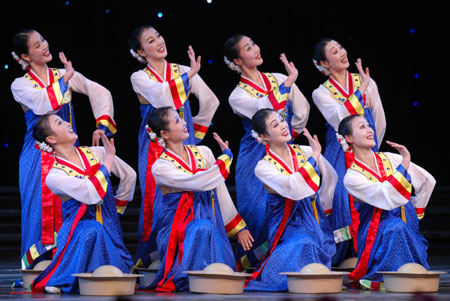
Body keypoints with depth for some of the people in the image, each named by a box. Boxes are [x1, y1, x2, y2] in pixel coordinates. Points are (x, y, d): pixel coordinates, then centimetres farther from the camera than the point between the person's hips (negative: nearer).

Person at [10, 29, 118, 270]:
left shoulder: (65, 75, 10)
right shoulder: (20, 85, 2)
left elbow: (101, 93, 6)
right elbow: (43, 103, -18)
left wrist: (102, 126, -7)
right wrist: (65, 78, -8)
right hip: (39, 157, -3)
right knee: (43, 208, -6)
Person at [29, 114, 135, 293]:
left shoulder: (96, 153, 5)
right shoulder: (54, 176, -10)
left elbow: (129, 175, 19)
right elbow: (92, 194, -24)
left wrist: (116, 209, 24)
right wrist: (109, 159, -15)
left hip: (109, 227, 4)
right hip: (79, 230, -4)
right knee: (92, 231, -39)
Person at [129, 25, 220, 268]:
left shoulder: (183, 72, 9)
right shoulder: (139, 78, 1)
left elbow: (210, 102, 14)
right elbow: (161, 95, -19)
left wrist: (197, 131, 14)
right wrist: (190, 75, -23)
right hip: (155, 146, -2)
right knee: (155, 197, -6)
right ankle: (149, 255, 2)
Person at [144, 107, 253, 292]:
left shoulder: (203, 153, 10)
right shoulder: (160, 167, -8)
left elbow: (220, 192, 12)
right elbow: (201, 183, -20)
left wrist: (238, 227, 6)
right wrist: (226, 157, -6)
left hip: (212, 222, 5)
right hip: (179, 227, -5)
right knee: (203, 228, -37)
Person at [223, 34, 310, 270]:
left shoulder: (278, 80, 8)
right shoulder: (238, 95, -5)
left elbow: (302, 111, 9)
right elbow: (269, 110, -22)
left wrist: (290, 135, 2)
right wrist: (290, 80, -21)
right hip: (256, 158, -3)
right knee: (259, 210, -9)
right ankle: (247, 261, 7)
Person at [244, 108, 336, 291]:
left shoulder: (305, 152, 5)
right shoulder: (263, 167, -8)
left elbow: (331, 180, 14)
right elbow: (293, 188, -24)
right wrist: (314, 157, -18)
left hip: (317, 225, 4)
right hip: (289, 227, -4)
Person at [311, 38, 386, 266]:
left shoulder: (365, 81, 9)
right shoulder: (321, 93, 3)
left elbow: (379, 121, 14)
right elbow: (340, 118, -15)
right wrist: (361, 90, -15)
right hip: (339, 153, -2)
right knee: (342, 201, -13)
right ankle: (343, 254, -5)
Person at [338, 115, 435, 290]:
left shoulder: (390, 159, 7)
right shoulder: (352, 177, -8)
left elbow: (427, 181, 17)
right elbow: (387, 197, -23)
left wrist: (416, 213, 18)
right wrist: (405, 162, -23)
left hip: (408, 225, 5)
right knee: (396, 229, -36)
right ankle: (375, 280, -21)